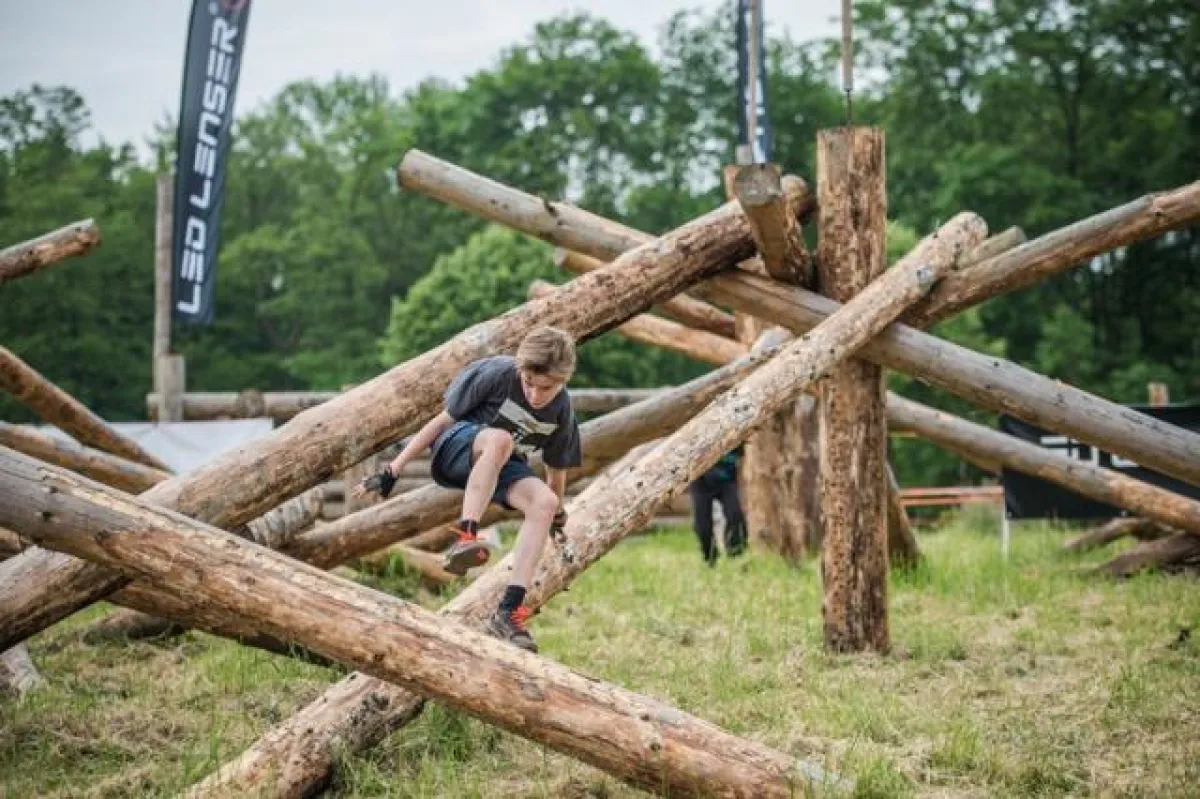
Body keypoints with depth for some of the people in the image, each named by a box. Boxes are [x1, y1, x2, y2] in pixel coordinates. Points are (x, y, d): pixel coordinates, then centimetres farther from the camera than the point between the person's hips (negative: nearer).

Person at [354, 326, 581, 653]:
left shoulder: (562, 412, -11)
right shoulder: (497, 374, -23)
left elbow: (556, 467, 8)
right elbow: (444, 418, -15)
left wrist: (557, 515, 20)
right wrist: (393, 471, -15)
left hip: (503, 467, 4)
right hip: (456, 447, -4)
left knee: (544, 502, -27)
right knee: (500, 440, -39)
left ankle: (508, 611, -31)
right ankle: (465, 538, -47)